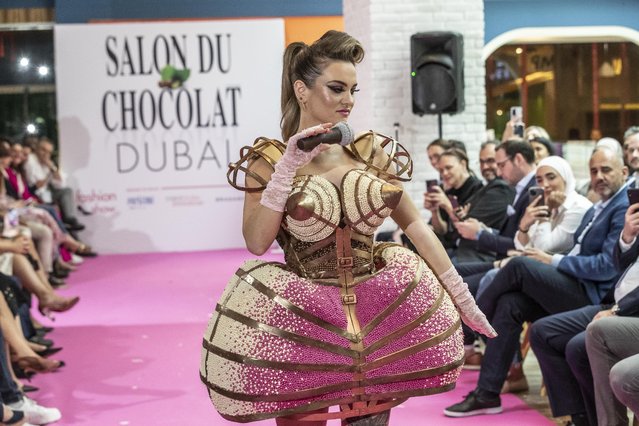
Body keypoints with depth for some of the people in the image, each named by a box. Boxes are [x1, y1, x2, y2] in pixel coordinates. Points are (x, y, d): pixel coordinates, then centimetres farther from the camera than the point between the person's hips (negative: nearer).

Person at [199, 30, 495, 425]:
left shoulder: (368, 152, 6)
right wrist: (287, 169, -16)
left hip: (374, 312, 3)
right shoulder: (270, 159, -1)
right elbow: (256, 242, -11)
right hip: (304, 318, -3)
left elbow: (415, 223, 6)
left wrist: (462, 297, 4)